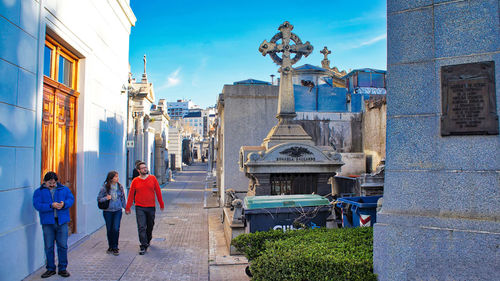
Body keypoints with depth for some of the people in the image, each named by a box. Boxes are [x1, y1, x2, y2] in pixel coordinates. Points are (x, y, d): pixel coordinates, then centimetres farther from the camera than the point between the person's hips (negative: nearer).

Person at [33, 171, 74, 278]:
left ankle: (62, 268, 15)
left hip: (62, 221, 1)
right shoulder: (39, 192, 4)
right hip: (47, 222, -1)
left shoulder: (64, 189, 10)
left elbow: (71, 199, 2)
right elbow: (37, 205, -9)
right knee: (49, 247, 6)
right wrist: (51, 206, -21)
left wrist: (64, 204, -19)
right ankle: (51, 269, 20)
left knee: (63, 246, 4)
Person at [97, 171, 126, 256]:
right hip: (108, 211, -1)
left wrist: (125, 207, 15)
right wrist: (106, 198, -20)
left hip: (117, 210, 1)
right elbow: (99, 198, -2)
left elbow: (122, 198, 11)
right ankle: (110, 246, 26)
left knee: (116, 229, -8)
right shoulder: (105, 187, -8)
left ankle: (115, 247, 6)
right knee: (109, 229, 8)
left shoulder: (120, 186, 0)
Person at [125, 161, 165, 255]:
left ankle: (148, 240, 37)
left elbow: (158, 192, 5)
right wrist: (128, 208, 4)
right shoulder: (135, 181, -1)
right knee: (141, 227, -7)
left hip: (151, 207, 2)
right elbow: (131, 195, 4)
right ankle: (143, 246, -2)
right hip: (139, 208, -1)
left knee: (150, 226, 14)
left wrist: (161, 204, 7)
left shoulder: (153, 178, 1)